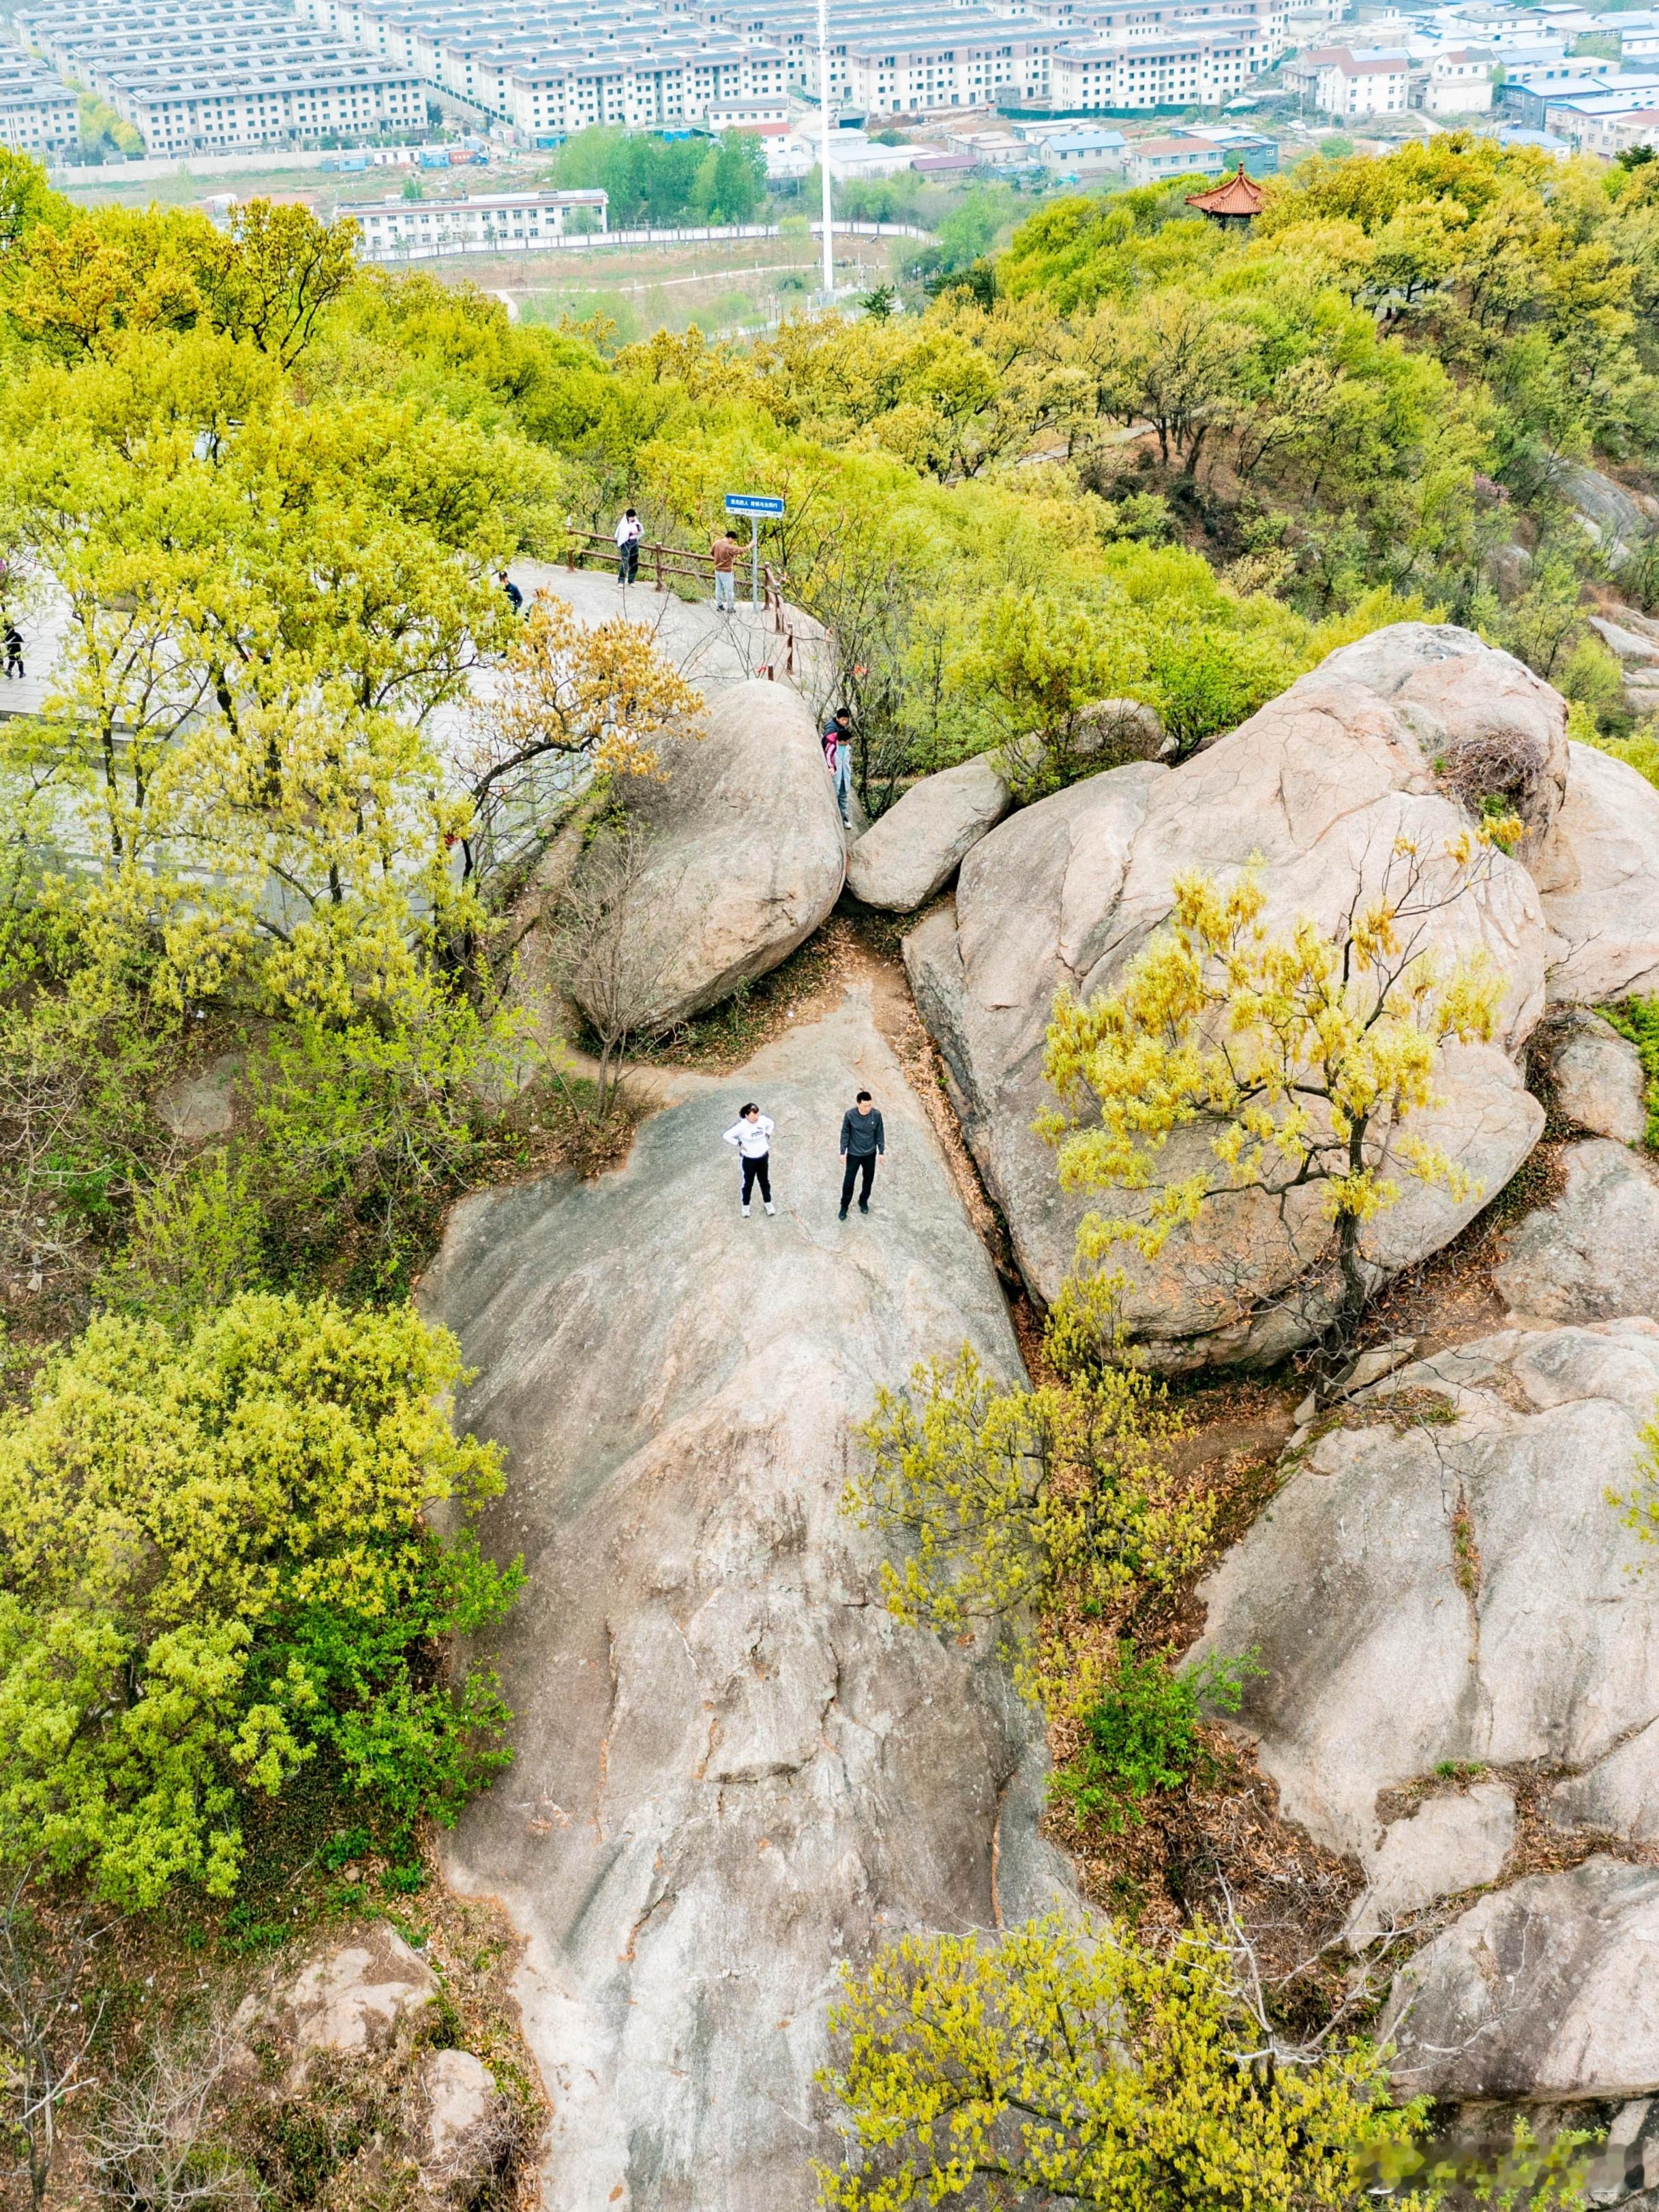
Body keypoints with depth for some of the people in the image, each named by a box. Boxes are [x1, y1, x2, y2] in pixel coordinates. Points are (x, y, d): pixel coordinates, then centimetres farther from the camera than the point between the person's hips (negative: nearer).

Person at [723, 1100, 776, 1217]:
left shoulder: (763, 1120, -17)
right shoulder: (741, 1126, -29)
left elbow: (771, 1124, 7)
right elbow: (727, 1136, -21)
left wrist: (767, 1137, 1)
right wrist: (740, 1144, -17)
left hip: (763, 1156, 4)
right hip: (749, 1159, -4)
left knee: (765, 1181, 23)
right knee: (748, 1183, 17)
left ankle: (768, 1203, 45)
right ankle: (746, 1206, 39)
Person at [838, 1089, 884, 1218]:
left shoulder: (876, 1114, -17)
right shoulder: (850, 1114, -21)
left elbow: (880, 1133, -3)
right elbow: (845, 1133, -8)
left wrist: (881, 1151, 2)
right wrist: (843, 1152, -4)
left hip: (870, 1154, 2)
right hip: (853, 1154, -2)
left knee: (868, 1179, 19)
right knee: (849, 1180, 6)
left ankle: (863, 1201, 43)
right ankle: (844, 1206, 27)